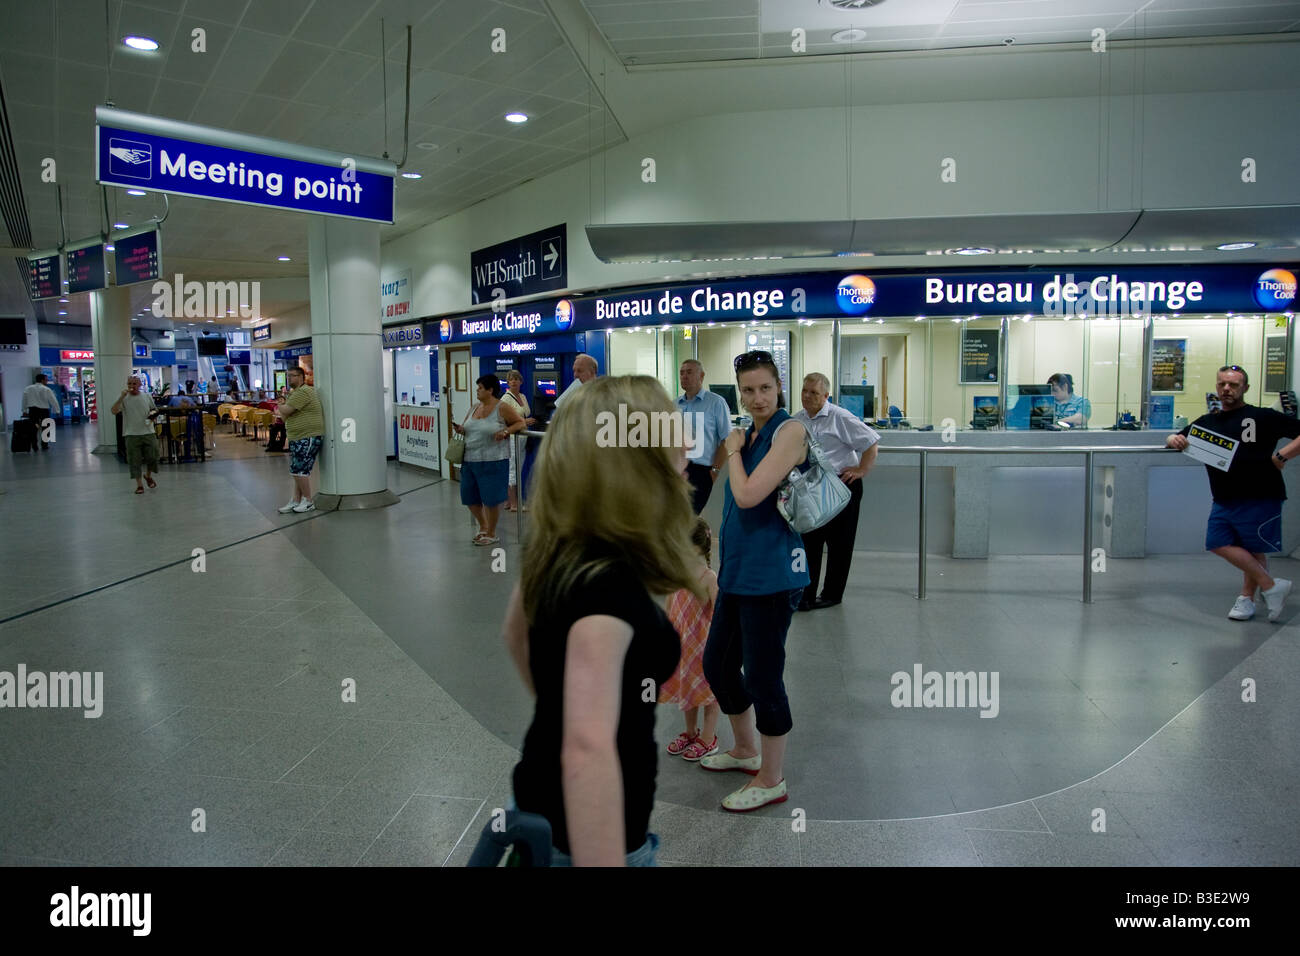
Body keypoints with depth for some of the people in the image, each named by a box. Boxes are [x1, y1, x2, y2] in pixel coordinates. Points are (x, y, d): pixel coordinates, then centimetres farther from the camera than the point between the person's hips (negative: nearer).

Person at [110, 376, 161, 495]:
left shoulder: (147, 396, 7)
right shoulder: (123, 398, -1)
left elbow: (154, 409, 19)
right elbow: (113, 411, -14)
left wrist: (153, 413, -4)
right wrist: (122, 397, -20)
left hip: (148, 432, 2)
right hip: (132, 434, -2)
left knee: (152, 457, 5)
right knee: (135, 460, 0)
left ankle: (148, 476, 33)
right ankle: (139, 484, 9)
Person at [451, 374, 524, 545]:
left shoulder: (502, 408, -7)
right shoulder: (476, 407, 12)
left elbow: (520, 423, -3)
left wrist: (505, 431, -18)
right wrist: (461, 430, 2)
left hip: (492, 461, -7)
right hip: (470, 460, 7)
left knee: (490, 498, -1)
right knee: (469, 497, 12)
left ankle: (491, 534, 15)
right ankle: (483, 526, 34)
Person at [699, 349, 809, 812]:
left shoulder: (790, 431, -14)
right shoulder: (750, 432, 12)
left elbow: (748, 494, -22)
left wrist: (733, 450, -9)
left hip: (771, 575, -9)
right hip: (738, 570, 9)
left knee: (762, 677, 1)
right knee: (717, 665, 18)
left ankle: (771, 780, 20)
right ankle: (746, 751, 40)